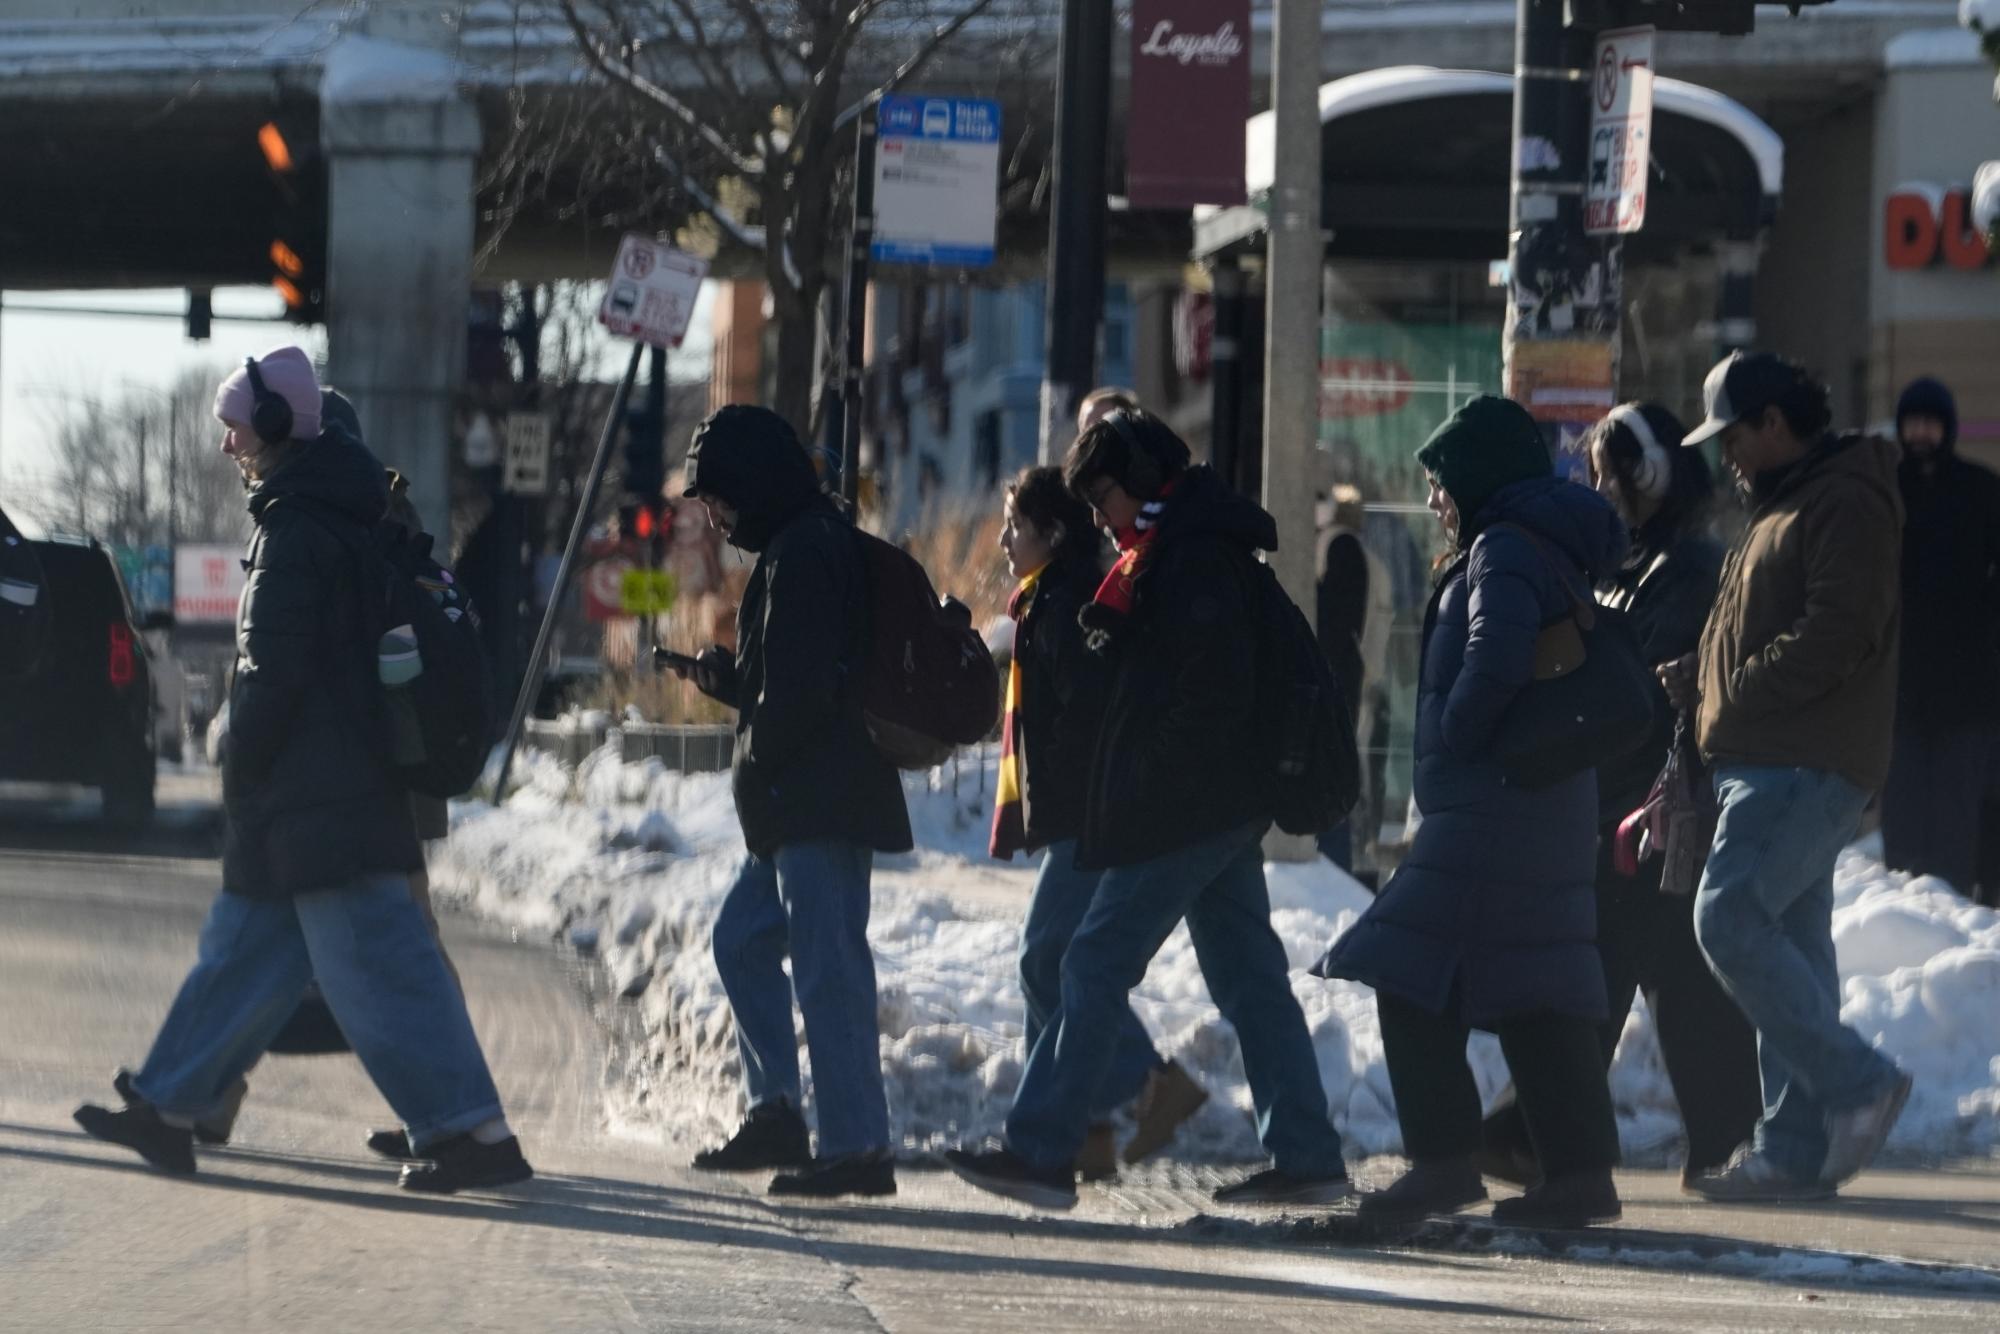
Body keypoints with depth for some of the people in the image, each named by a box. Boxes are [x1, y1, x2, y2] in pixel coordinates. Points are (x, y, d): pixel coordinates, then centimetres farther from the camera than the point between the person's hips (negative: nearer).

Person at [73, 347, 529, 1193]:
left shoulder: (293, 528, -15)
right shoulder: (354, 512, 14)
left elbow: (274, 670, -20)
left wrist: (241, 773, -7)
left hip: (312, 801, -10)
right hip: (354, 779, 10)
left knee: (373, 964, -10)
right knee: (244, 943, 16)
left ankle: (476, 1131, -12)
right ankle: (168, 1111, 23)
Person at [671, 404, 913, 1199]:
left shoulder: (802, 554, -14)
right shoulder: (805, 545, 19)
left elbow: (800, 690, -21)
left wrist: (757, 768, -10)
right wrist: (727, 677, 9)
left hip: (819, 803, -11)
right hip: (804, 806, 11)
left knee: (828, 968, -10)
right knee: (743, 938, 18)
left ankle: (856, 1146, -9)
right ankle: (775, 1112, 17)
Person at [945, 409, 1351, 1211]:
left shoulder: (1190, 554, -13)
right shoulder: (1185, 546, 19)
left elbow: (1213, 677, -22)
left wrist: (1161, 776, -21)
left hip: (1181, 811, -11)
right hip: (1225, 809, 11)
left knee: (1097, 966, -7)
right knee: (1248, 978, 9)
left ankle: (1041, 1151, -6)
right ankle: (1306, 1157, 9)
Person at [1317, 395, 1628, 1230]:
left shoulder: (1503, 549, -10)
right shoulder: (1553, 547, 20)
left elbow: (1498, 659, -27)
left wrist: (1454, 739, -13)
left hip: (1495, 807, -10)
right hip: (1552, 808, 10)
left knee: (1412, 980, -9)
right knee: (1539, 999, 10)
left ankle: (1444, 1160, -12)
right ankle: (1581, 1170, 8)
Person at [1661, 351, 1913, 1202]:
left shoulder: (1846, 505, -10)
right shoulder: (1782, 509, 24)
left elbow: (1838, 635, -20)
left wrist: (1733, 693, -15)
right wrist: (1700, 683, 9)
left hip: (1808, 768, -10)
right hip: (1772, 763, 10)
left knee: (1729, 918, -18)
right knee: (1790, 943, 7)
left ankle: (1855, 1082, -13)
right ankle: (1794, 1147, 7)